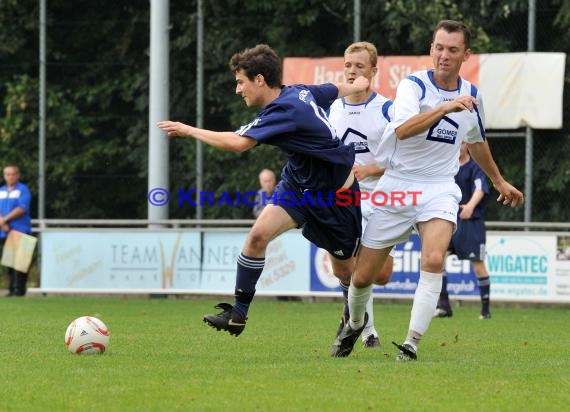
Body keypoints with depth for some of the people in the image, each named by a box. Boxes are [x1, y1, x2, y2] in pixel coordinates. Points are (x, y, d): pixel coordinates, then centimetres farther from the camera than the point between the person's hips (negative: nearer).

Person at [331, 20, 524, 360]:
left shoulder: (471, 95, 5)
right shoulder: (414, 85, -11)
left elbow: (478, 143, 26)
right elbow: (403, 130, -31)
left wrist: (500, 182, 36)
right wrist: (446, 108, -43)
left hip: (440, 189, 2)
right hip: (397, 186, -2)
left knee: (434, 259, -27)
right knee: (363, 276, 4)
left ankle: (412, 344, -23)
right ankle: (356, 323, 37)